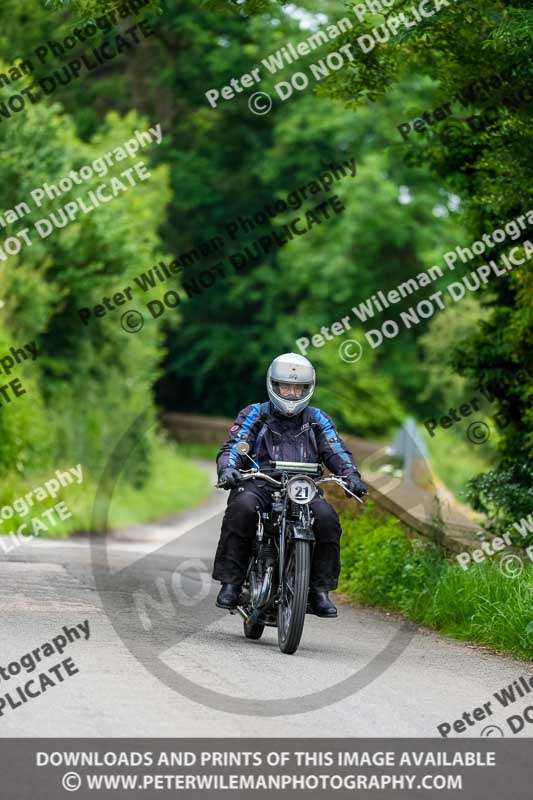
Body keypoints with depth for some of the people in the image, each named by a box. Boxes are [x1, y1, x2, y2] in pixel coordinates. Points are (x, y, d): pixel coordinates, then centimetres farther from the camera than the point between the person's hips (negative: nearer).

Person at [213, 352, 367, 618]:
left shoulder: (316, 420, 19)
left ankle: (319, 590, -17)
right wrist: (227, 469, -22)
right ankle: (230, 583, -29)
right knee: (242, 508, -36)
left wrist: (351, 475, -14)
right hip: (260, 485, -2)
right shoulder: (254, 415, 14)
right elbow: (233, 447, 2)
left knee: (327, 519, -29)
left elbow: (336, 452, 8)